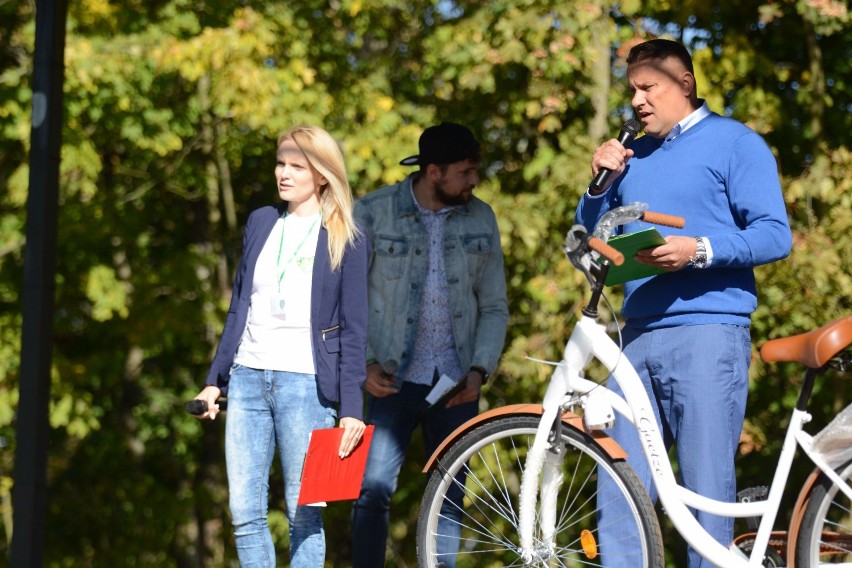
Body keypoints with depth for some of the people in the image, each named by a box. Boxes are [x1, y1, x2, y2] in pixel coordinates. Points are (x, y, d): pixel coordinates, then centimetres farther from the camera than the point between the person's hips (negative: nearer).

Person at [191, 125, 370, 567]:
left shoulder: (345, 240, 0)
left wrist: (351, 407, -9)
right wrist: (215, 379, 16)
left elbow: (354, 330, -3)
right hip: (248, 379, 4)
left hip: (305, 384, -4)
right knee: (244, 512, 1)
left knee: (303, 512, -3)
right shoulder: (261, 223, 13)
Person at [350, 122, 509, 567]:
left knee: (449, 497, 5)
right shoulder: (373, 213, -2)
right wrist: (364, 364, -11)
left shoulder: (479, 219, 7)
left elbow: (494, 306, 11)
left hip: (455, 384, 3)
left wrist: (479, 369, -3)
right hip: (394, 379, -3)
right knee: (373, 489, -12)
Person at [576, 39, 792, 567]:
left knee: (707, 490, -7)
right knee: (619, 487, 1)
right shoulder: (634, 157, 21)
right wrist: (602, 184, 6)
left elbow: (775, 235, -5)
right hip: (639, 336, 6)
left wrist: (699, 250, -19)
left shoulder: (734, 143, 3)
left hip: (707, 332, -6)